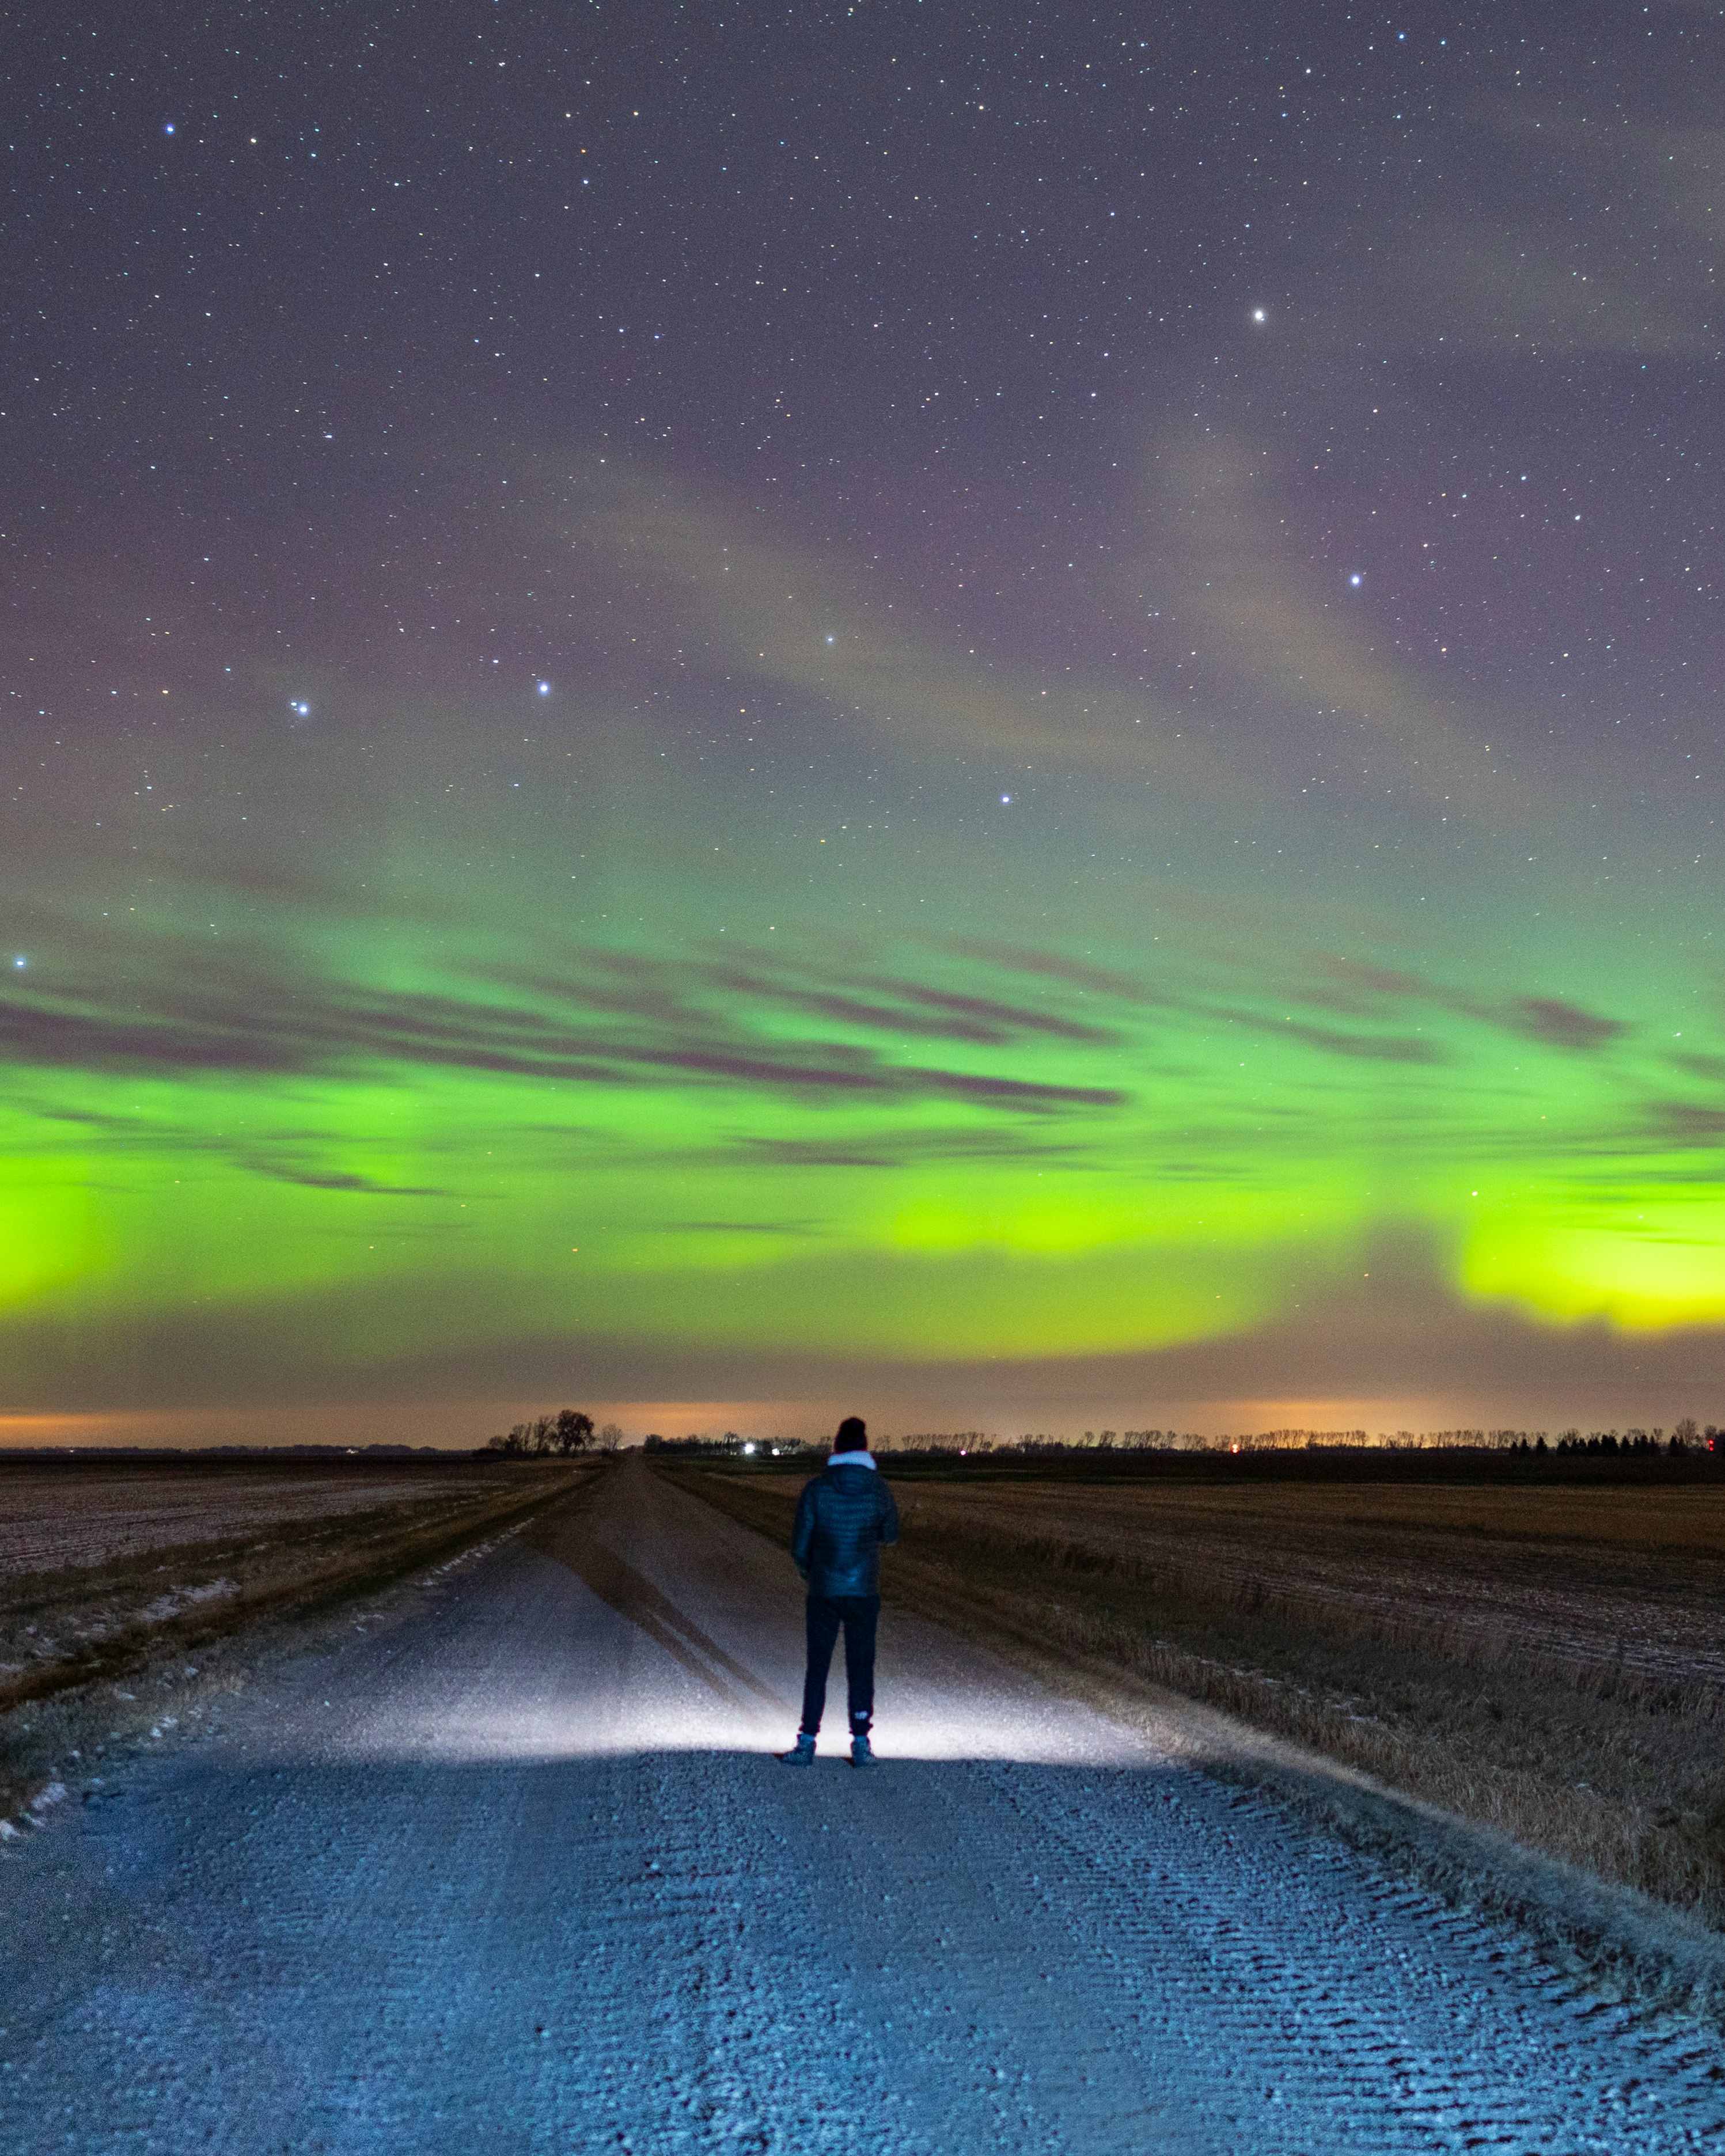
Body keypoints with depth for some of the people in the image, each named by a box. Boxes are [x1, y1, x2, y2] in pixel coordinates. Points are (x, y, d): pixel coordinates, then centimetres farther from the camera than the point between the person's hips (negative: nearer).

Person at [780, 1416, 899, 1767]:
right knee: (861, 1668, 8)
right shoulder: (879, 1489, -5)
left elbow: (800, 1545, -5)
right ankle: (861, 1745, 8)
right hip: (865, 1592, 1)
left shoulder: (816, 1489, -8)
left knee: (817, 1668, 8)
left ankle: (807, 1744, 8)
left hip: (824, 1592, -1)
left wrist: (807, 1572, 17)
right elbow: (891, 1535, 11)